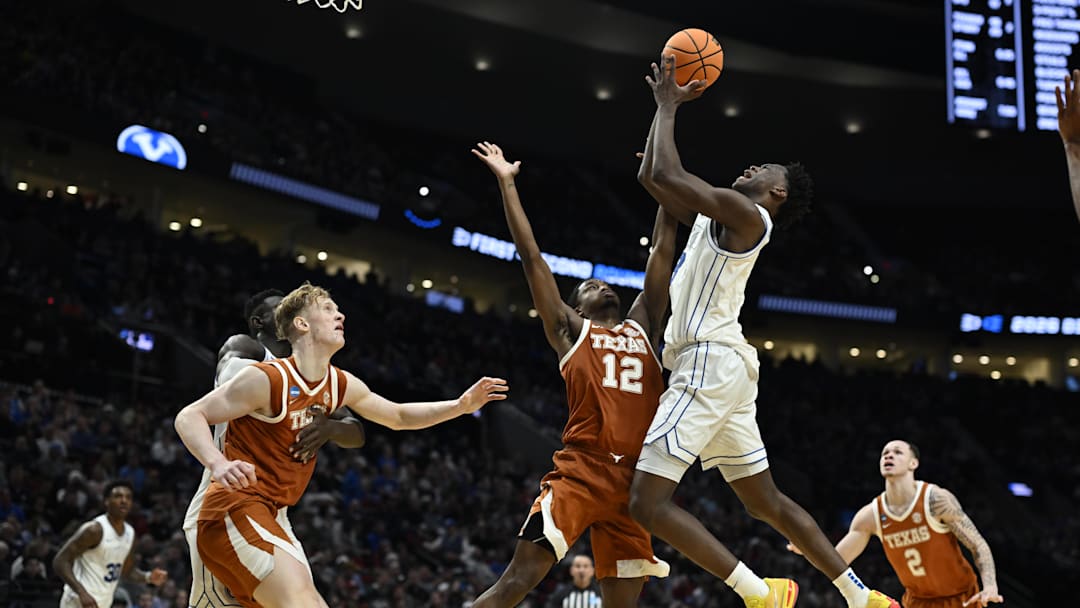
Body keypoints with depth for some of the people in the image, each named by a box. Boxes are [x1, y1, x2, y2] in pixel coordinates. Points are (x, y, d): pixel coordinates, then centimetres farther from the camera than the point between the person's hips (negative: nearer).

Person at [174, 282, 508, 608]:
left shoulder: (342, 385, 8)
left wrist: (461, 405, 11)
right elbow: (189, 417, -15)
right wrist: (219, 465, -34)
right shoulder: (266, 378, -15)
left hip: (272, 516, 9)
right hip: (236, 508, -9)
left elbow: (398, 416, 24)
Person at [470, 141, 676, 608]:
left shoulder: (642, 327, 22)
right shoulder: (569, 330, 12)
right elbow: (531, 257, 9)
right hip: (580, 472, -4)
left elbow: (662, 253, 24)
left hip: (634, 478, 4)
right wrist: (507, 183, 7)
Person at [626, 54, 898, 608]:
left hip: (710, 364, -10)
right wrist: (665, 105, 23)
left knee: (648, 501, -13)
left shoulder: (746, 214, -6)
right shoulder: (715, 215, 20)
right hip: (720, 369, 10)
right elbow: (650, 177, 24)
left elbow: (667, 174, -15)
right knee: (766, 501, 16)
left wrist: (668, 107, -1)